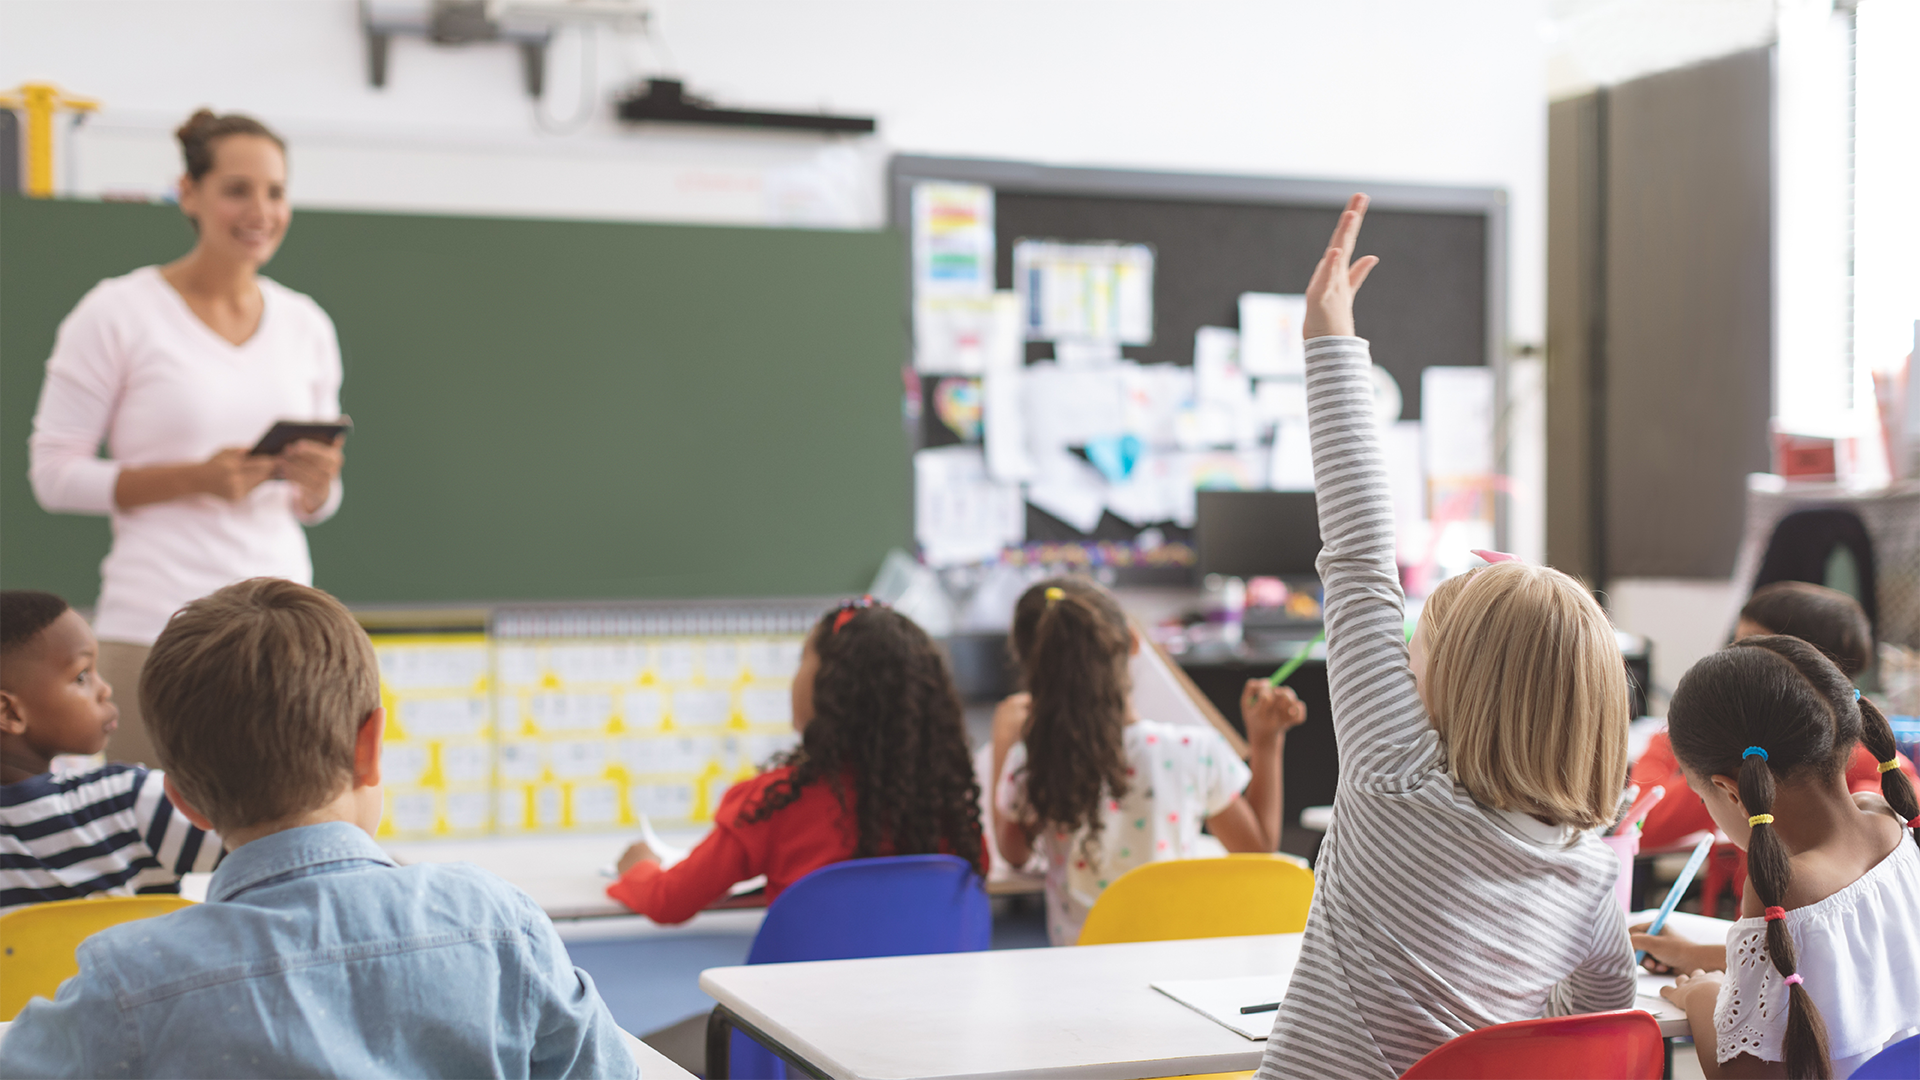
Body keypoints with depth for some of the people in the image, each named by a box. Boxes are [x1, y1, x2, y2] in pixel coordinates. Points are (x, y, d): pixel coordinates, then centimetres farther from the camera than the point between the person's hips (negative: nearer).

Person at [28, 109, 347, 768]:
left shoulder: (306, 325, 11)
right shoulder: (118, 312, -2)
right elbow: (54, 474, -3)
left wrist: (316, 481, -7)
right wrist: (194, 478, -15)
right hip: (155, 629, -4)